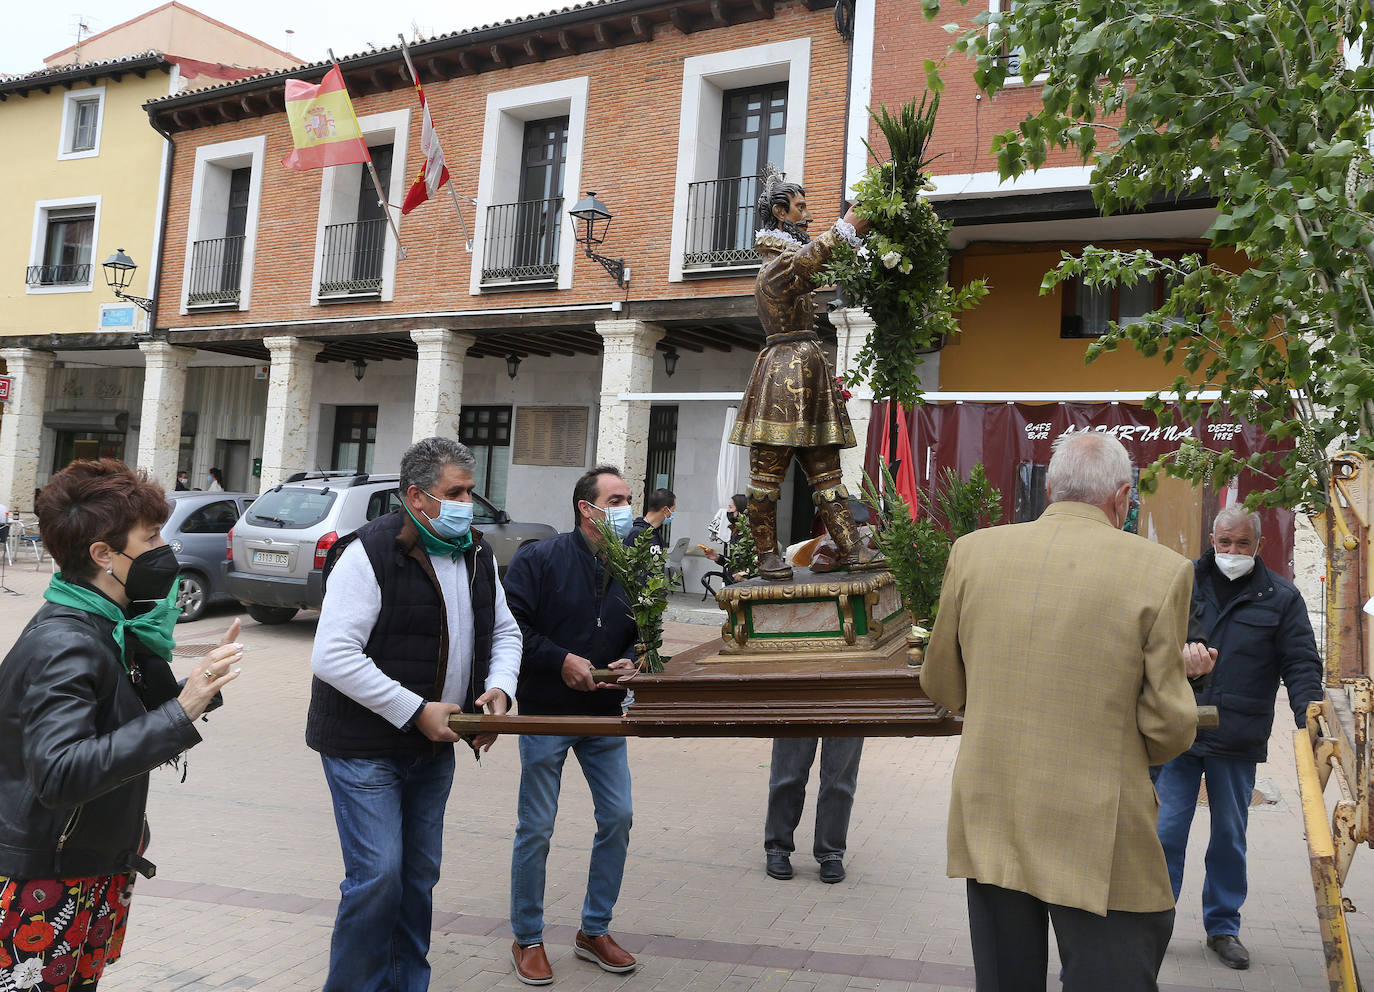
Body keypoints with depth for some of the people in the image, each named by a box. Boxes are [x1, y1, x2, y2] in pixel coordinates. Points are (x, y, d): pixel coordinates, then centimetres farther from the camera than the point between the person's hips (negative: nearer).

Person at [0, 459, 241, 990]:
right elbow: (58, 774, -37)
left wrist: (199, 686, -6)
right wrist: (182, 713, -41)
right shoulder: (62, 643, -26)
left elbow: (144, 725, 9)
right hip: (47, 884, -9)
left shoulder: (116, 626, 2)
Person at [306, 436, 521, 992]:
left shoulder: (475, 555, 6)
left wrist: (499, 687, -4)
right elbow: (332, 656, -22)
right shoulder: (370, 554, -17)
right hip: (365, 748, -6)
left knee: (420, 877, 14)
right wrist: (415, 712, -23)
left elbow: (504, 632, 16)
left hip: (434, 747, 7)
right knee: (378, 877, -7)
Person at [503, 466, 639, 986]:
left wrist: (632, 661, -7)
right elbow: (511, 626, -15)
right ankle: (527, 940, 23)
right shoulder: (538, 560, -10)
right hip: (545, 714, -5)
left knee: (618, 818, 6)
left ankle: (594, 931, 26)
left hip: (604, 716, 5)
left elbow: (644, 636, 13)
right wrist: (561, 661, -18)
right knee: (536, 830, 4)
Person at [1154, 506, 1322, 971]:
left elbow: (1302, 663, 3)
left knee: (1230, 836, 13)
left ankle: (1223, 926, 29)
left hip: (1238, 743, 1)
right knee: (1167, 830, 0)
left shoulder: (1280, 597, 4)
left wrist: (1307, 716, -11)